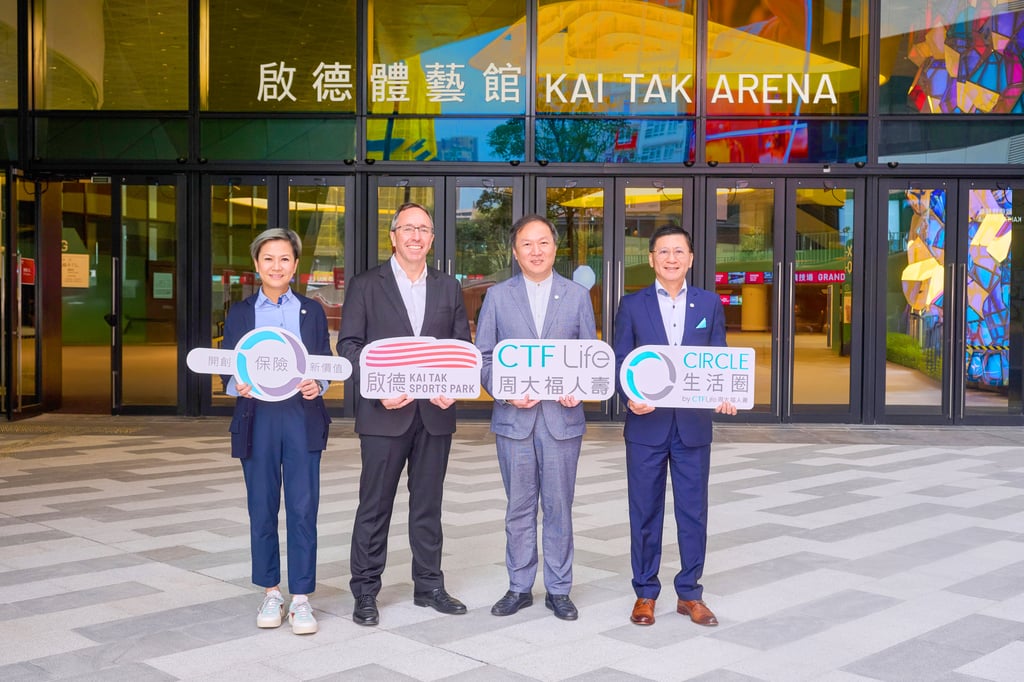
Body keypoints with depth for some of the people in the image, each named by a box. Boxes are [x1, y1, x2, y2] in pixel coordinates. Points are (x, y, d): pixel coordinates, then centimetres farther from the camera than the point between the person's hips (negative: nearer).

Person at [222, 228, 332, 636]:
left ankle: (301, 598, 6)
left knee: (303, 508, -3)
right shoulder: (240, 313, 10)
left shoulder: (312, 311, 10)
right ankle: (271, 593, 20)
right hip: (258, 419, 1)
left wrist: (317, 385, -12)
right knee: (262, 509, 5)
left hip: (302, 418, -1)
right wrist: (238, 386, -14)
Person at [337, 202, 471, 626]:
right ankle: (365, 593, 13)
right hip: (384, 414, -3)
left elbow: (462, 346, 10)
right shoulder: (365, 286, 1)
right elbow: (349, 346, -4)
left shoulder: (448, 288, 11)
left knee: (428, 504, 12)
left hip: (435, 413, 3)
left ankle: (428, 586, 23)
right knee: (374, 506, 3)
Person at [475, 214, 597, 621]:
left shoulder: (577, 296, 7)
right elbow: (482, 356, 5)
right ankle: (519, 588, 20)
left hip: (561, 417, 0)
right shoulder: (498, 296, 6)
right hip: (514, 417, 0)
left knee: (558, 507, 6)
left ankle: (558, 590, 18)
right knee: (519, 508, 8)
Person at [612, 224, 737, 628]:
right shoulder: (632, 305, 3)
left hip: (693, 424, 1)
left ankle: (689, 593, 21)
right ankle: (645, 593, 20)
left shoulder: (709, 304, 7)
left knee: (694, 511, 7)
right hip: (646, 424, -1)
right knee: (645, 511, 7)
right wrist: (630, 398, -16)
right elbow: (619, 362, 1)